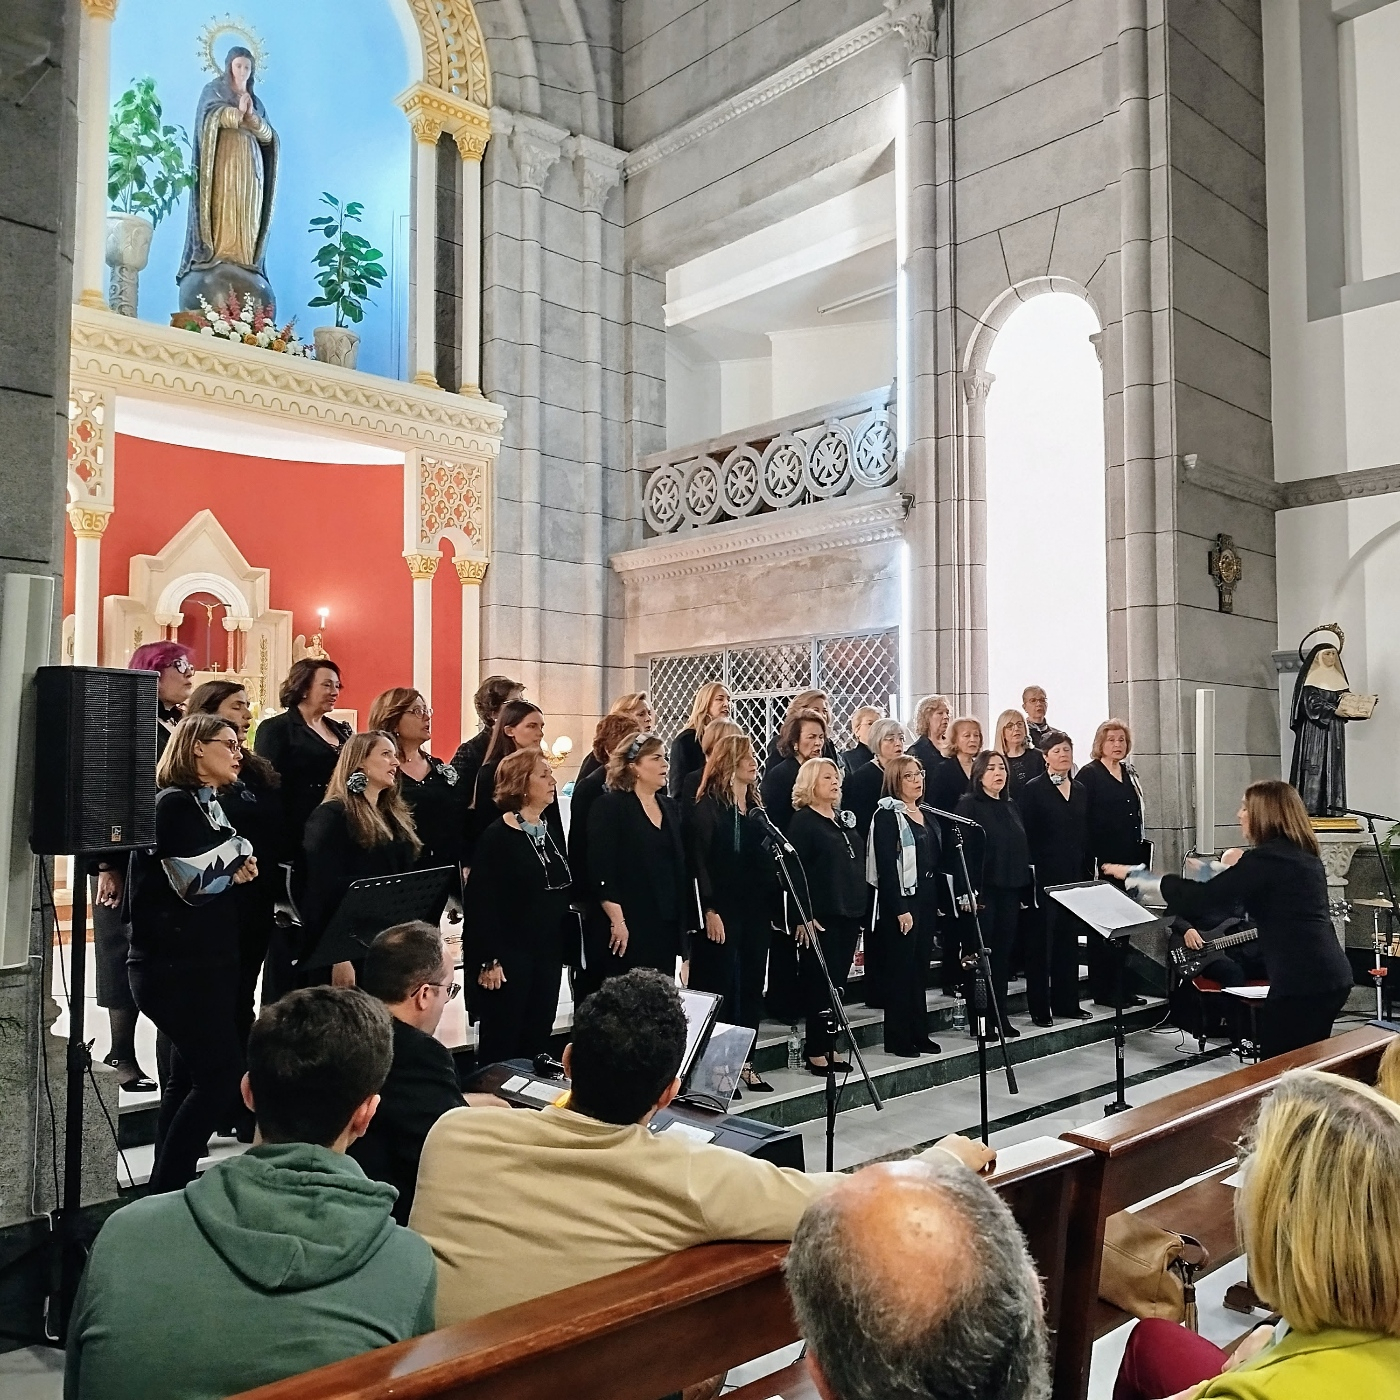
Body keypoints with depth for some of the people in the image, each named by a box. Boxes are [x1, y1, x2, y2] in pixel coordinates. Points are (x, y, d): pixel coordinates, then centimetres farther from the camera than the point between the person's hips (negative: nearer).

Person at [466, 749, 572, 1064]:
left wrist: (563, 949, 13)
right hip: (508, 956, -7)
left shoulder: (552, 834, 11)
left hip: (547, 955, 7)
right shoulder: (497, 836, -12)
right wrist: (488, 960, -18)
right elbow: (480, 902, -15)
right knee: (501, 1044, 2)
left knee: (538, 1040, 13)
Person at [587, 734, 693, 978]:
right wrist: (617, 920, -18)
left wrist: (684, 921, 12)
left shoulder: (669, 807, 14)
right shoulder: (610, 806, -6)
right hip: (628, 928, -6)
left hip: (666, 926, 6)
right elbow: (600, 869, -13)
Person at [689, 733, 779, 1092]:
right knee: (720, 988, -1)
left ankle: (745, 1063, 19)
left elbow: (766, 860, 16)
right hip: (721, 911, -7)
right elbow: (699, 862, -12)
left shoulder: (756, 806, 14)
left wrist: (774, 907, 11)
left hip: (756, 910, 7)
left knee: (751, 986, 10)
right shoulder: (708, 807, -7)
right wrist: (709, 910, -17)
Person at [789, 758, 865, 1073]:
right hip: (820, 916, -7)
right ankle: (816, 1052, 6)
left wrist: (860, 910, 15)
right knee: (821, 983, -2)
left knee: (838, 981, 10)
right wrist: (802, 917, -18)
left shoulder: (844, 820, 16)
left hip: (849, 914, 7)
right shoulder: (803, 821, -7)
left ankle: (827, 1045, 19)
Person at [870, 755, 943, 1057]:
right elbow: (886, 866, -16)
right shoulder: (887, 816, -9)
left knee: (920, 967, 12)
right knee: (900, 968, -2)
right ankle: (897, 1038, 5)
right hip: (900, 900, -8)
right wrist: (899, 908, -20)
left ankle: (918, 1033, 21)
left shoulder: (928, 815, 15)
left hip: (926, 899, 8)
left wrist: (939, 901, 12)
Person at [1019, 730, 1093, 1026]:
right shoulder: (1033, 790, -5)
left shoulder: (1080, 790, 13)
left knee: (1070, 940, 11)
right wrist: (1030, 873, -13)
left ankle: (1067, 1002, 21)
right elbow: (1025, 835, -9)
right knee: (1041, 942, -1)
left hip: (1074, 876, 6)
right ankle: (1040, 1007, 5)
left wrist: (1088, 872, 10)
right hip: (1045, 876, -6)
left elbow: (1086, 835, 15)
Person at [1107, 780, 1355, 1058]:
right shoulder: (1304, 855, 15)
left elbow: (1202, 898, -14)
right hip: (1333, 976, 9)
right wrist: (1239, 869, 27)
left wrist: (1141, 882, -4)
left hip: (1301, 981, -9)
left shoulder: (1264, 859, -11)